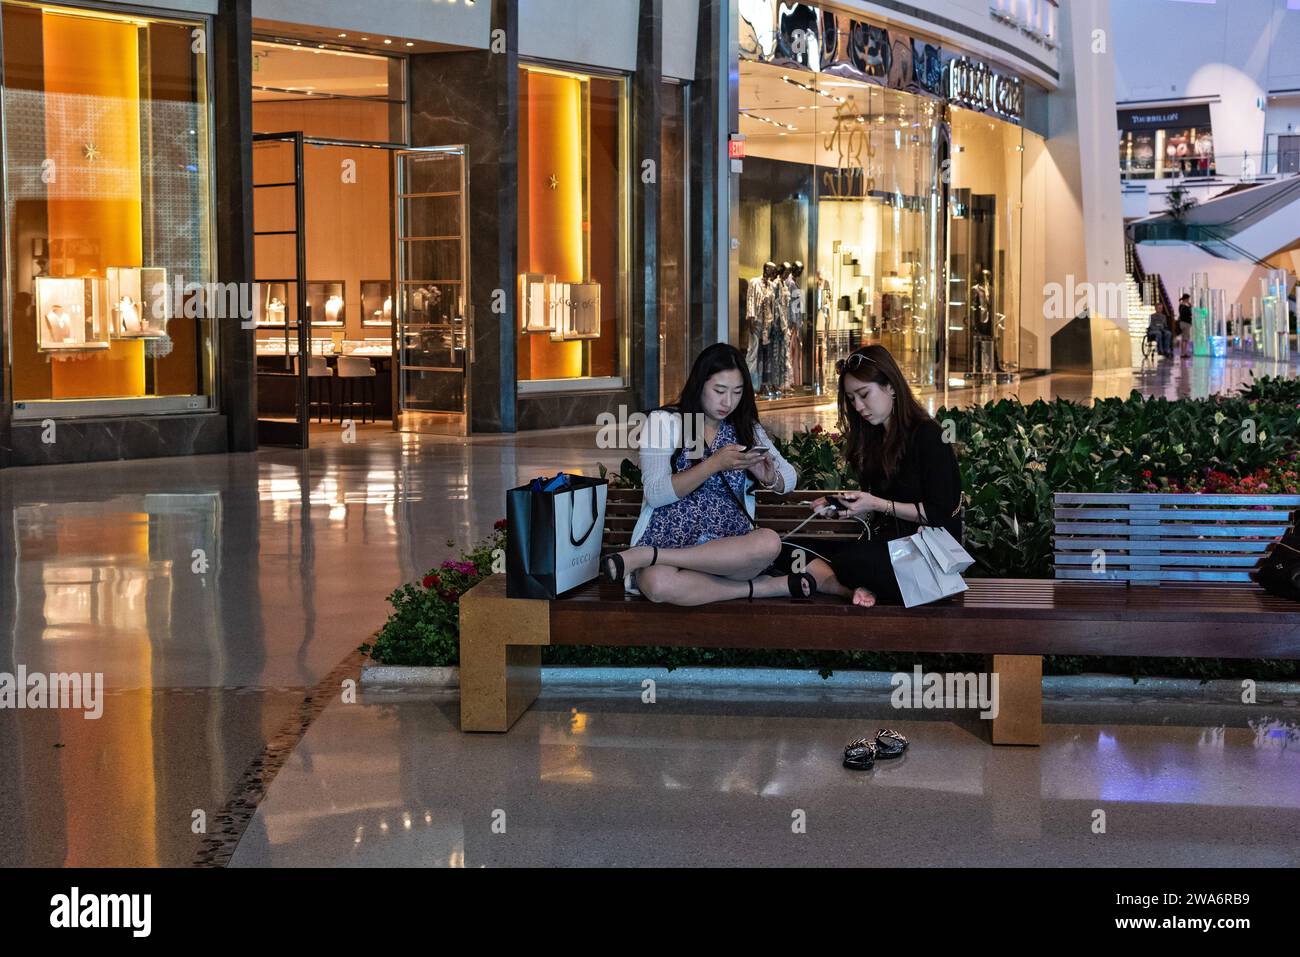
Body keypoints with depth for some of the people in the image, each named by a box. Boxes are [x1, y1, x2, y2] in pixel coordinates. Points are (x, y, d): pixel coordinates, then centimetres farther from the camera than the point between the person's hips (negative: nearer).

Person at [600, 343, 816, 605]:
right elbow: (655, 494, -10)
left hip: (728, 548, 4)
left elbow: (790, 478, 13)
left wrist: (769, 478, -12)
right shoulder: (663, 421, 2)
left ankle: (645, 556, -22)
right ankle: (761, 587, -25)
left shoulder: (746, 429, 14)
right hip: (670, 540, -4)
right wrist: (716, 463, -19)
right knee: (656, 583, -40)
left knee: (770, 542, -33)